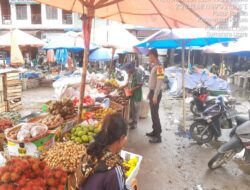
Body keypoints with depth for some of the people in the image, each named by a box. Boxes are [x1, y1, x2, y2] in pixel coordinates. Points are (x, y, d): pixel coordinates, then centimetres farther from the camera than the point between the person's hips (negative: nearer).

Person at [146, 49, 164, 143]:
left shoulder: (159, 67, -18)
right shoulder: (154, 66, 12)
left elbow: (160, 82, -23)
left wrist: (155, 96, -23)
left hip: (156, 93, -9)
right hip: (152, 92, 9)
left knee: (155, 114, -5)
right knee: (153, 113, 15)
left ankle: (158, 136, 2)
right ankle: (155, 131, 28)